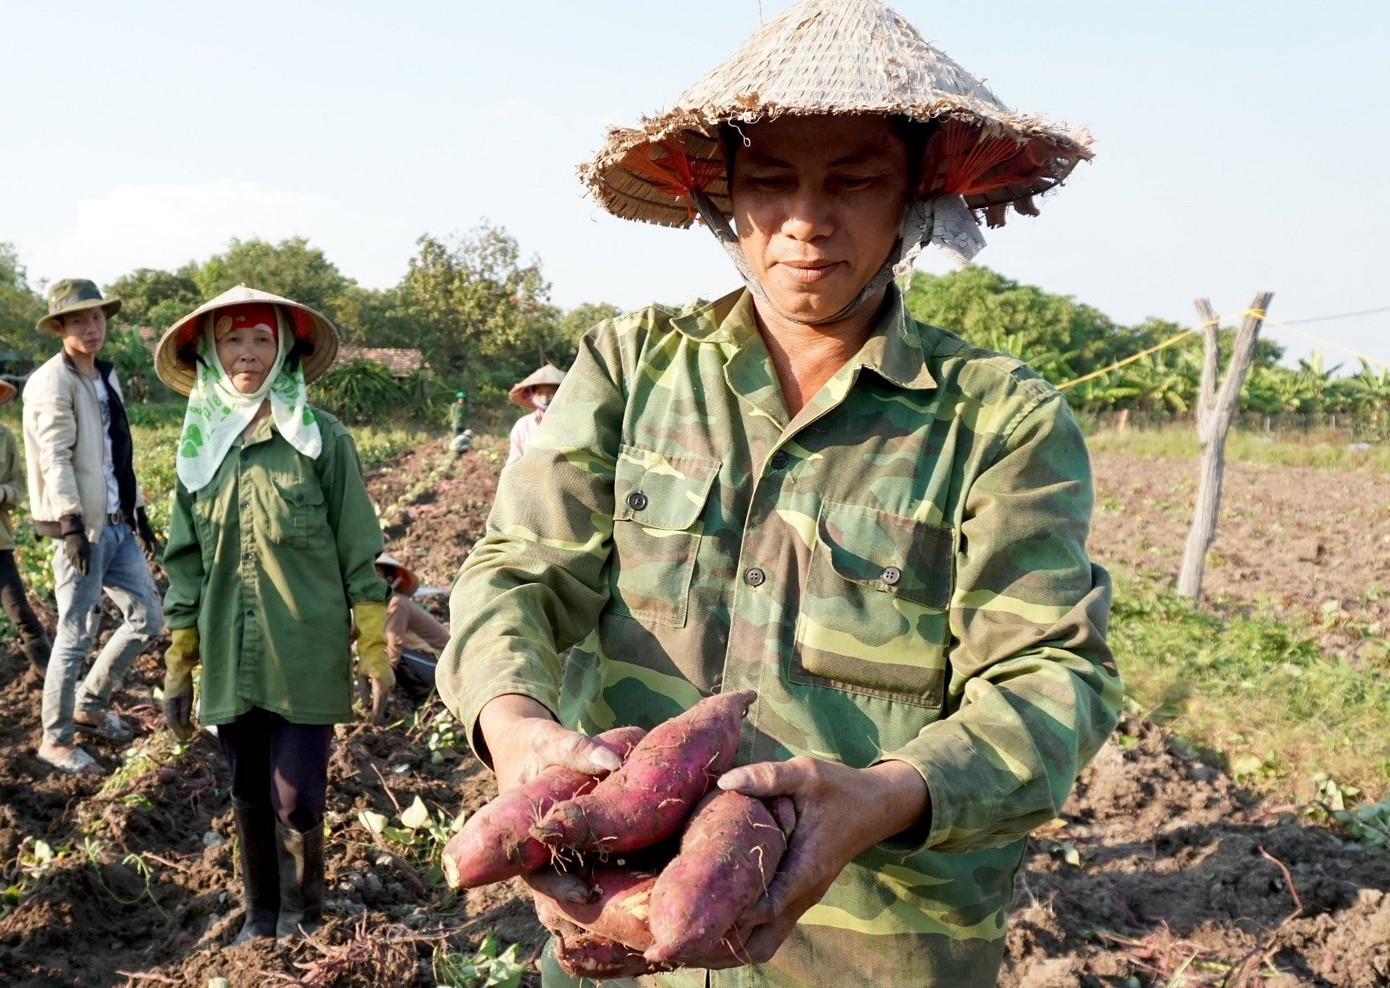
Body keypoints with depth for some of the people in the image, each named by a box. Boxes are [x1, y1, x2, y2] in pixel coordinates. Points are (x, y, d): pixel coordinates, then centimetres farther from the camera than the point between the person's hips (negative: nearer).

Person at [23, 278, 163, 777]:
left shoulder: (106, 376, 16)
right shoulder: (52, 381, -10)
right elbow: (55, 458, -18)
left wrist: (139, 509, 17)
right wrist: (71, 523, -23)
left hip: (117, 524, 8)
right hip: (82, 527, -8)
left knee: (147, 618, 11)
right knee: (77, 635, -2)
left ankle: (89, 707, 28)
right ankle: (55, 739, 13)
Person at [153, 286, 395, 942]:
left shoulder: (321, 439, -5)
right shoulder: (199, 446, 6)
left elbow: (359, 551, -3)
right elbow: (185, 565, 11)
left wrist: (375, 651, -5)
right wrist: (177, 667, 10)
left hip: (306, 659, -3)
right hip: (229, 662, 4)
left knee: (297, 801, 0)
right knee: (248, 799, 14)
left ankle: (300, 922, 25)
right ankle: (260, 915, 34)